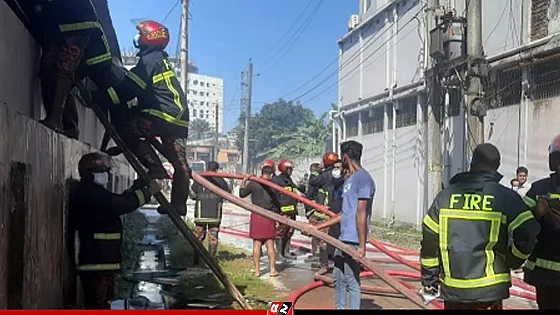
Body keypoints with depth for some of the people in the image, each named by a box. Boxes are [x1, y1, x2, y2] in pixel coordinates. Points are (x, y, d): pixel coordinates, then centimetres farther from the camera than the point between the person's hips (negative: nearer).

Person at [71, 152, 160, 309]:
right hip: (97, 263, -11)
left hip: (102, 261, 11)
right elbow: (122, 205, -21)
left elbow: (119, 202, 22)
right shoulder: (88, 193, -14)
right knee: (98, 307, -11)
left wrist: (138, 185, 14)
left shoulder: (91, 193, 20)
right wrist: (148, 191, -10)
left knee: (101, 305, 16)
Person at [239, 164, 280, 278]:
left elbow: (242, 194, 9)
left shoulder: (253, 184, -2)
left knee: (257, 244, 6)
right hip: (269, 216, 0)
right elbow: (277, 202, 2)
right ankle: (272, 269, 10)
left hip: (256, 216, 1)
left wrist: (243, 183, 23)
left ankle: (257, 270, 8)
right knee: (270, 245, 7)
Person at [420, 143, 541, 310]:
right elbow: (527, 234, -15)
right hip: (489, 290, -2)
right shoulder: (506, 197, -4)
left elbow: (429, 240, 4)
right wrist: (511, 262, 3)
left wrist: (429, 282, 12)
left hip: (452, 290, 2)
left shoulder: (446, 195, 4)